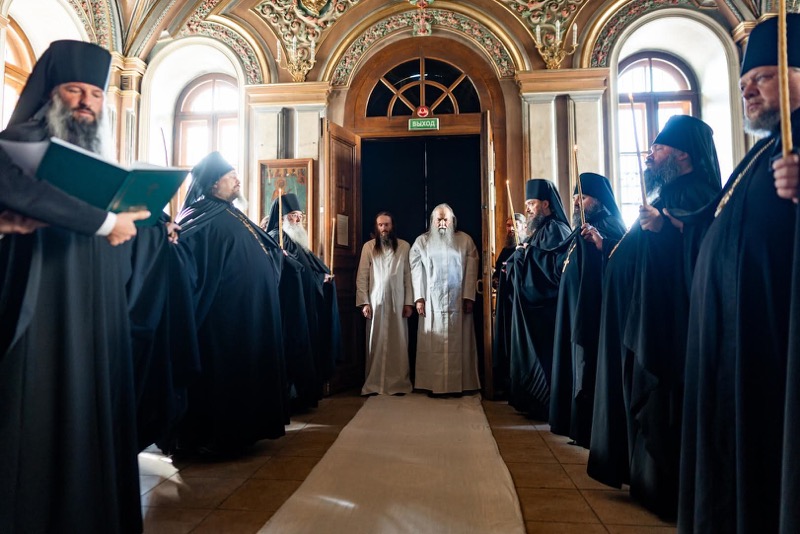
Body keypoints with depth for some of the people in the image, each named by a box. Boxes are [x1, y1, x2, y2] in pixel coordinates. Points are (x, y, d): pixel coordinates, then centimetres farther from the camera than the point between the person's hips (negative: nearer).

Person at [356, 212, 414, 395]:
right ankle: (374, 384, 11)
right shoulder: (368, 247, 3)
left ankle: (399, 383, 11)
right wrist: (364, 302, -6)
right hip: (375, 302, 0)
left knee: (398, 344, 3)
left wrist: (409, 302, -3)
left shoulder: (404, 246, 5)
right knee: (376, 344, 4)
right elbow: (362, 277, 1)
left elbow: (408, 276, 3)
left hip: (398, 303, 0)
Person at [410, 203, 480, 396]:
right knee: (433, 343, 0)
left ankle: (459, 384, 9)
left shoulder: (465, 240, 6)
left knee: (458, 342, 2)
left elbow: (471, 270, 1)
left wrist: (469, 297, -6)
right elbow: (416, 271, 1)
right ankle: (434, 385, 6)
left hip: (458, 301, 0)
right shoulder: (421, 241, 7)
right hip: (431, 301, 0)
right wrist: (419, 298, -7)